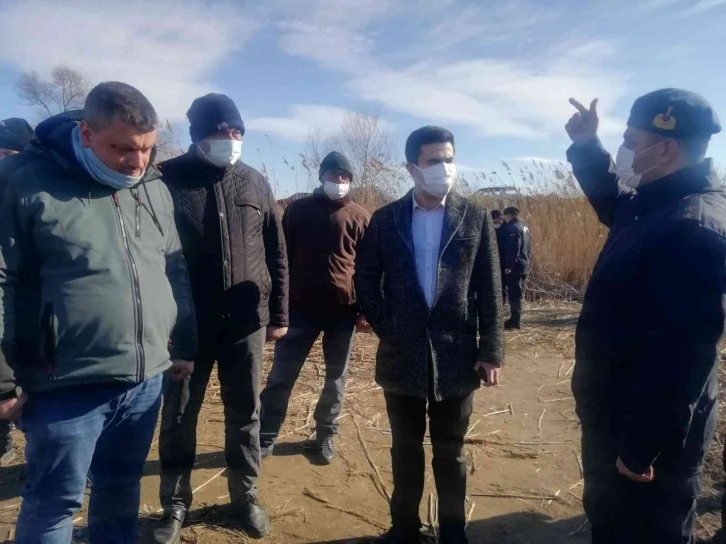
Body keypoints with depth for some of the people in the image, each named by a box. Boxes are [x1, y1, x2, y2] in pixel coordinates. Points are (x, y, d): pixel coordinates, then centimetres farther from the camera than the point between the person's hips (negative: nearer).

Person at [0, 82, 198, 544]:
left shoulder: (155, 188, 7)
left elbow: (176, 271, 13)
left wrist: (185, 345, 14)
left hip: (146, 379, 5)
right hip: (68, 386, -4)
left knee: (122, 489, 21)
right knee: (55, 503, 11)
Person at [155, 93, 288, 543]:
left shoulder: (256, 184, 5)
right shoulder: (169, 179, -3)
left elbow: (277, 255, 7)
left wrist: (278, 314, 6)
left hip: (246, 321, 2)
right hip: (187, 322, -1)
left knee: (245, 412, 13)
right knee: (179, 415, 11)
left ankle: (245, 496, 32)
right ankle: (176, 503, 32)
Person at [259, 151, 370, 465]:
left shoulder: (360, 217, 5)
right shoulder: (298, 209, 6)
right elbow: (282, 257, 8)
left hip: (343, 310, 0)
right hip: (301, 307, 0)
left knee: (336, 378, 11)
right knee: (281, 375, 4)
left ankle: (325, 436, 28)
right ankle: (265, 439, 17)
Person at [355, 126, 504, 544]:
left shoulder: (476, 218, -1)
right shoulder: (386, 219, 1)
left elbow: (490, 291, -1)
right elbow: (366, 280, 6)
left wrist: (492, 351, -5)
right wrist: (386, 329, -2)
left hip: (456, 357, -1)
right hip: (402, 357, 1)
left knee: (450, 451, 15)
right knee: (406, 449, 16)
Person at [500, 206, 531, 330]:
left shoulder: (513, 228, -15)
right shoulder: (524, 226, 15)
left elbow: (513, 249, -22)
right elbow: (528, 248, 19)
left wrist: (509, 266, -20)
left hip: (515, 266, -10)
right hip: (524, 265, 10)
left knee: (514, 294, -6)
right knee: (518, 294, 14)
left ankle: (515, 321, -3)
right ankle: (516, 319, 21)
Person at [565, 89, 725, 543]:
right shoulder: (658, 205, 4)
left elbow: (678, 356, -30)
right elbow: (613, 202, 28)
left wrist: (640, 449, -24)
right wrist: (587, 146, 17)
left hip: (649, 431, -9)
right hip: (619, 415, 9)